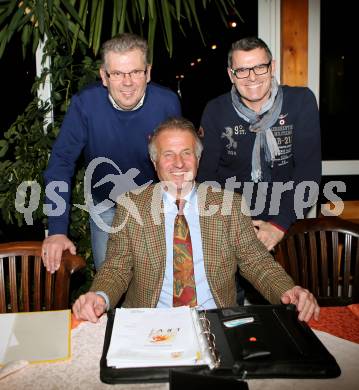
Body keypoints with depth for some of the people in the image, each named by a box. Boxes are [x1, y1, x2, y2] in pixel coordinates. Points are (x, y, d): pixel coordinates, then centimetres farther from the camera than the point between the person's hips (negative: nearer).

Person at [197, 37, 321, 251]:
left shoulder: (302, 101, -4)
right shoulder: (215, 111, -1)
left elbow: (309, 167, -9)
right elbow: (205, 173, -2)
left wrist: (279, 225, -18)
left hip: (288, 219, 0)